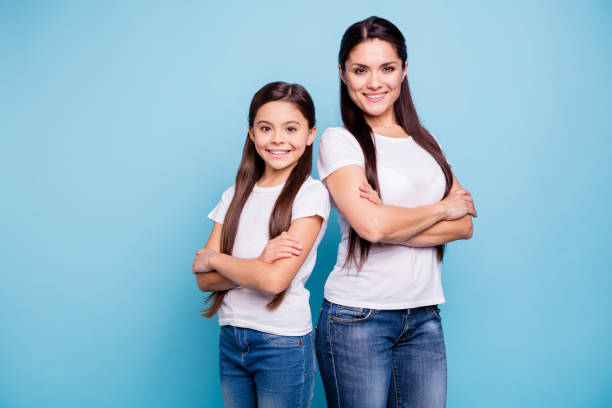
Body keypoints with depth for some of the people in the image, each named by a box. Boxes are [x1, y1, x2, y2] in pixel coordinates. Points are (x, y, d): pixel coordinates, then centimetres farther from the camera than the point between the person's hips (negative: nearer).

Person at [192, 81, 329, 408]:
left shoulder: (311, 194, -10)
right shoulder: (235, 196, 7)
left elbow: (275, 279, -20)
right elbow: (204, 280, -1)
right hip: (231, 342, 5)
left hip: (284, 345, -5)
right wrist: (260, 262, -17)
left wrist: (213, 259, -6)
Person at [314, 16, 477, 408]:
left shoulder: (424, 141, 11)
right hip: (357, 316, -4)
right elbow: (370, 225, -19)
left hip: (424, 317, 5)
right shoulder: (339, 140, -4)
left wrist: (394, 223, -14)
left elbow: (465, 225, 1)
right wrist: (441, 208, -5)